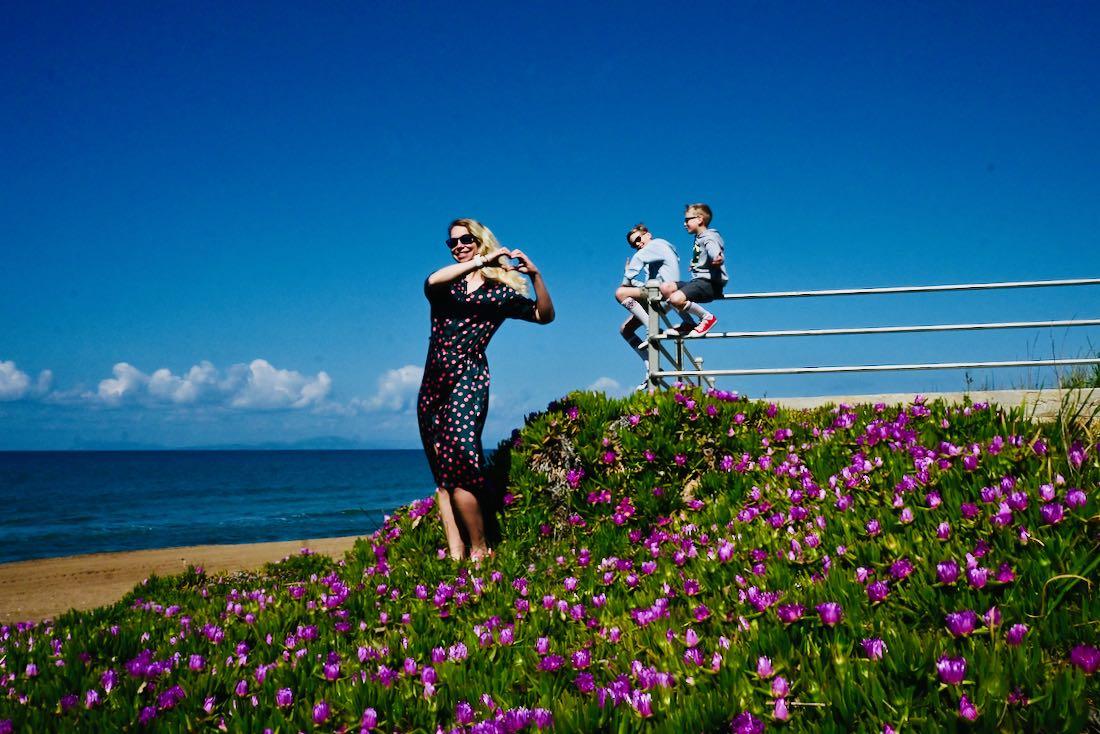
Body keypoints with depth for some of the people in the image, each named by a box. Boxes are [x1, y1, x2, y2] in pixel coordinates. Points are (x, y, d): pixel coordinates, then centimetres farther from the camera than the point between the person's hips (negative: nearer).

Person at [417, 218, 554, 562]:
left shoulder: (499, 290, 9)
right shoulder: (445, 284, 15)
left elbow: (545, 315, 2)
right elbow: (431, 281, -10)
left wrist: (535, 275, -10)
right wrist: (481, 262, -14)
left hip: (468, 380, -4)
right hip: (433, 383, 5)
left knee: (458, 468, -20)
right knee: (443, 474, -2)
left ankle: (479, 550, -10)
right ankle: (455, 556, -4)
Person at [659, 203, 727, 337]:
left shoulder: (709, 238, -10)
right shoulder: (699, 238, 20)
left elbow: (715, 253, -32)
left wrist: (718, 259, -50)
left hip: (710, 283, -10)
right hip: (698, 281, 10)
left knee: (676, 299, -29)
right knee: (665, 288, -3)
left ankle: (707, 318, -9)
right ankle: (689, 323, 2)